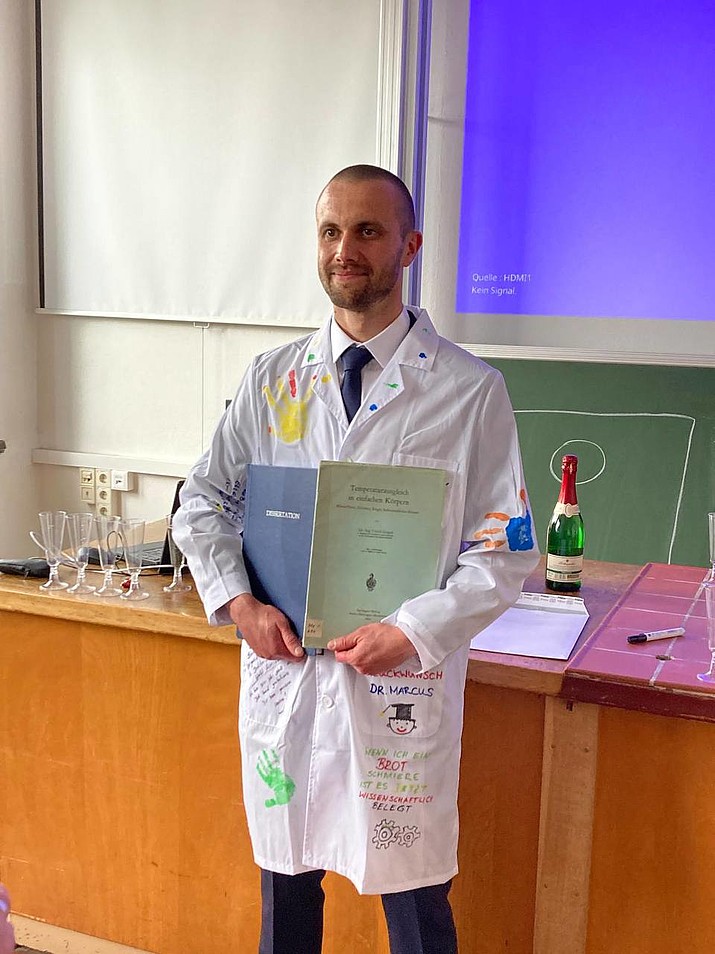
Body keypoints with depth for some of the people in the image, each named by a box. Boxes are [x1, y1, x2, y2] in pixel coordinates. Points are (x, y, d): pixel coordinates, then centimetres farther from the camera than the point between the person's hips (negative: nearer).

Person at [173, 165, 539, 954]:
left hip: (400, 681, -3)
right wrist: (239, 601, -6)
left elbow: (506, 554, -6)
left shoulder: (470, 392, -7)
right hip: (281, 666, 3)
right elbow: (202, 503, 10)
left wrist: (413, 631, -18)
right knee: (285, 885, 19)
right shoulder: (273, 378, 4)